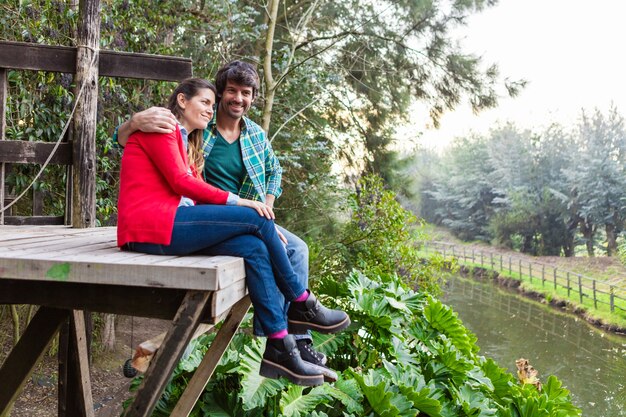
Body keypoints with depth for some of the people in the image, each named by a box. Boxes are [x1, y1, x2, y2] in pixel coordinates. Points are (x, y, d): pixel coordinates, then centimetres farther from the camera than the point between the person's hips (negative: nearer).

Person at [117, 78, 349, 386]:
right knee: (256, 219, -17)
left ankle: (279, 348, -19)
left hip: (170, 224, 8)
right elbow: (180, 181, -11)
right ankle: (302, 305, -3)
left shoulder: (185, 142, 28)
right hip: (150, 227, -8)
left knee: (254, 247, -15)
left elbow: (193, 189, 13)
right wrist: (236, 201, -16)